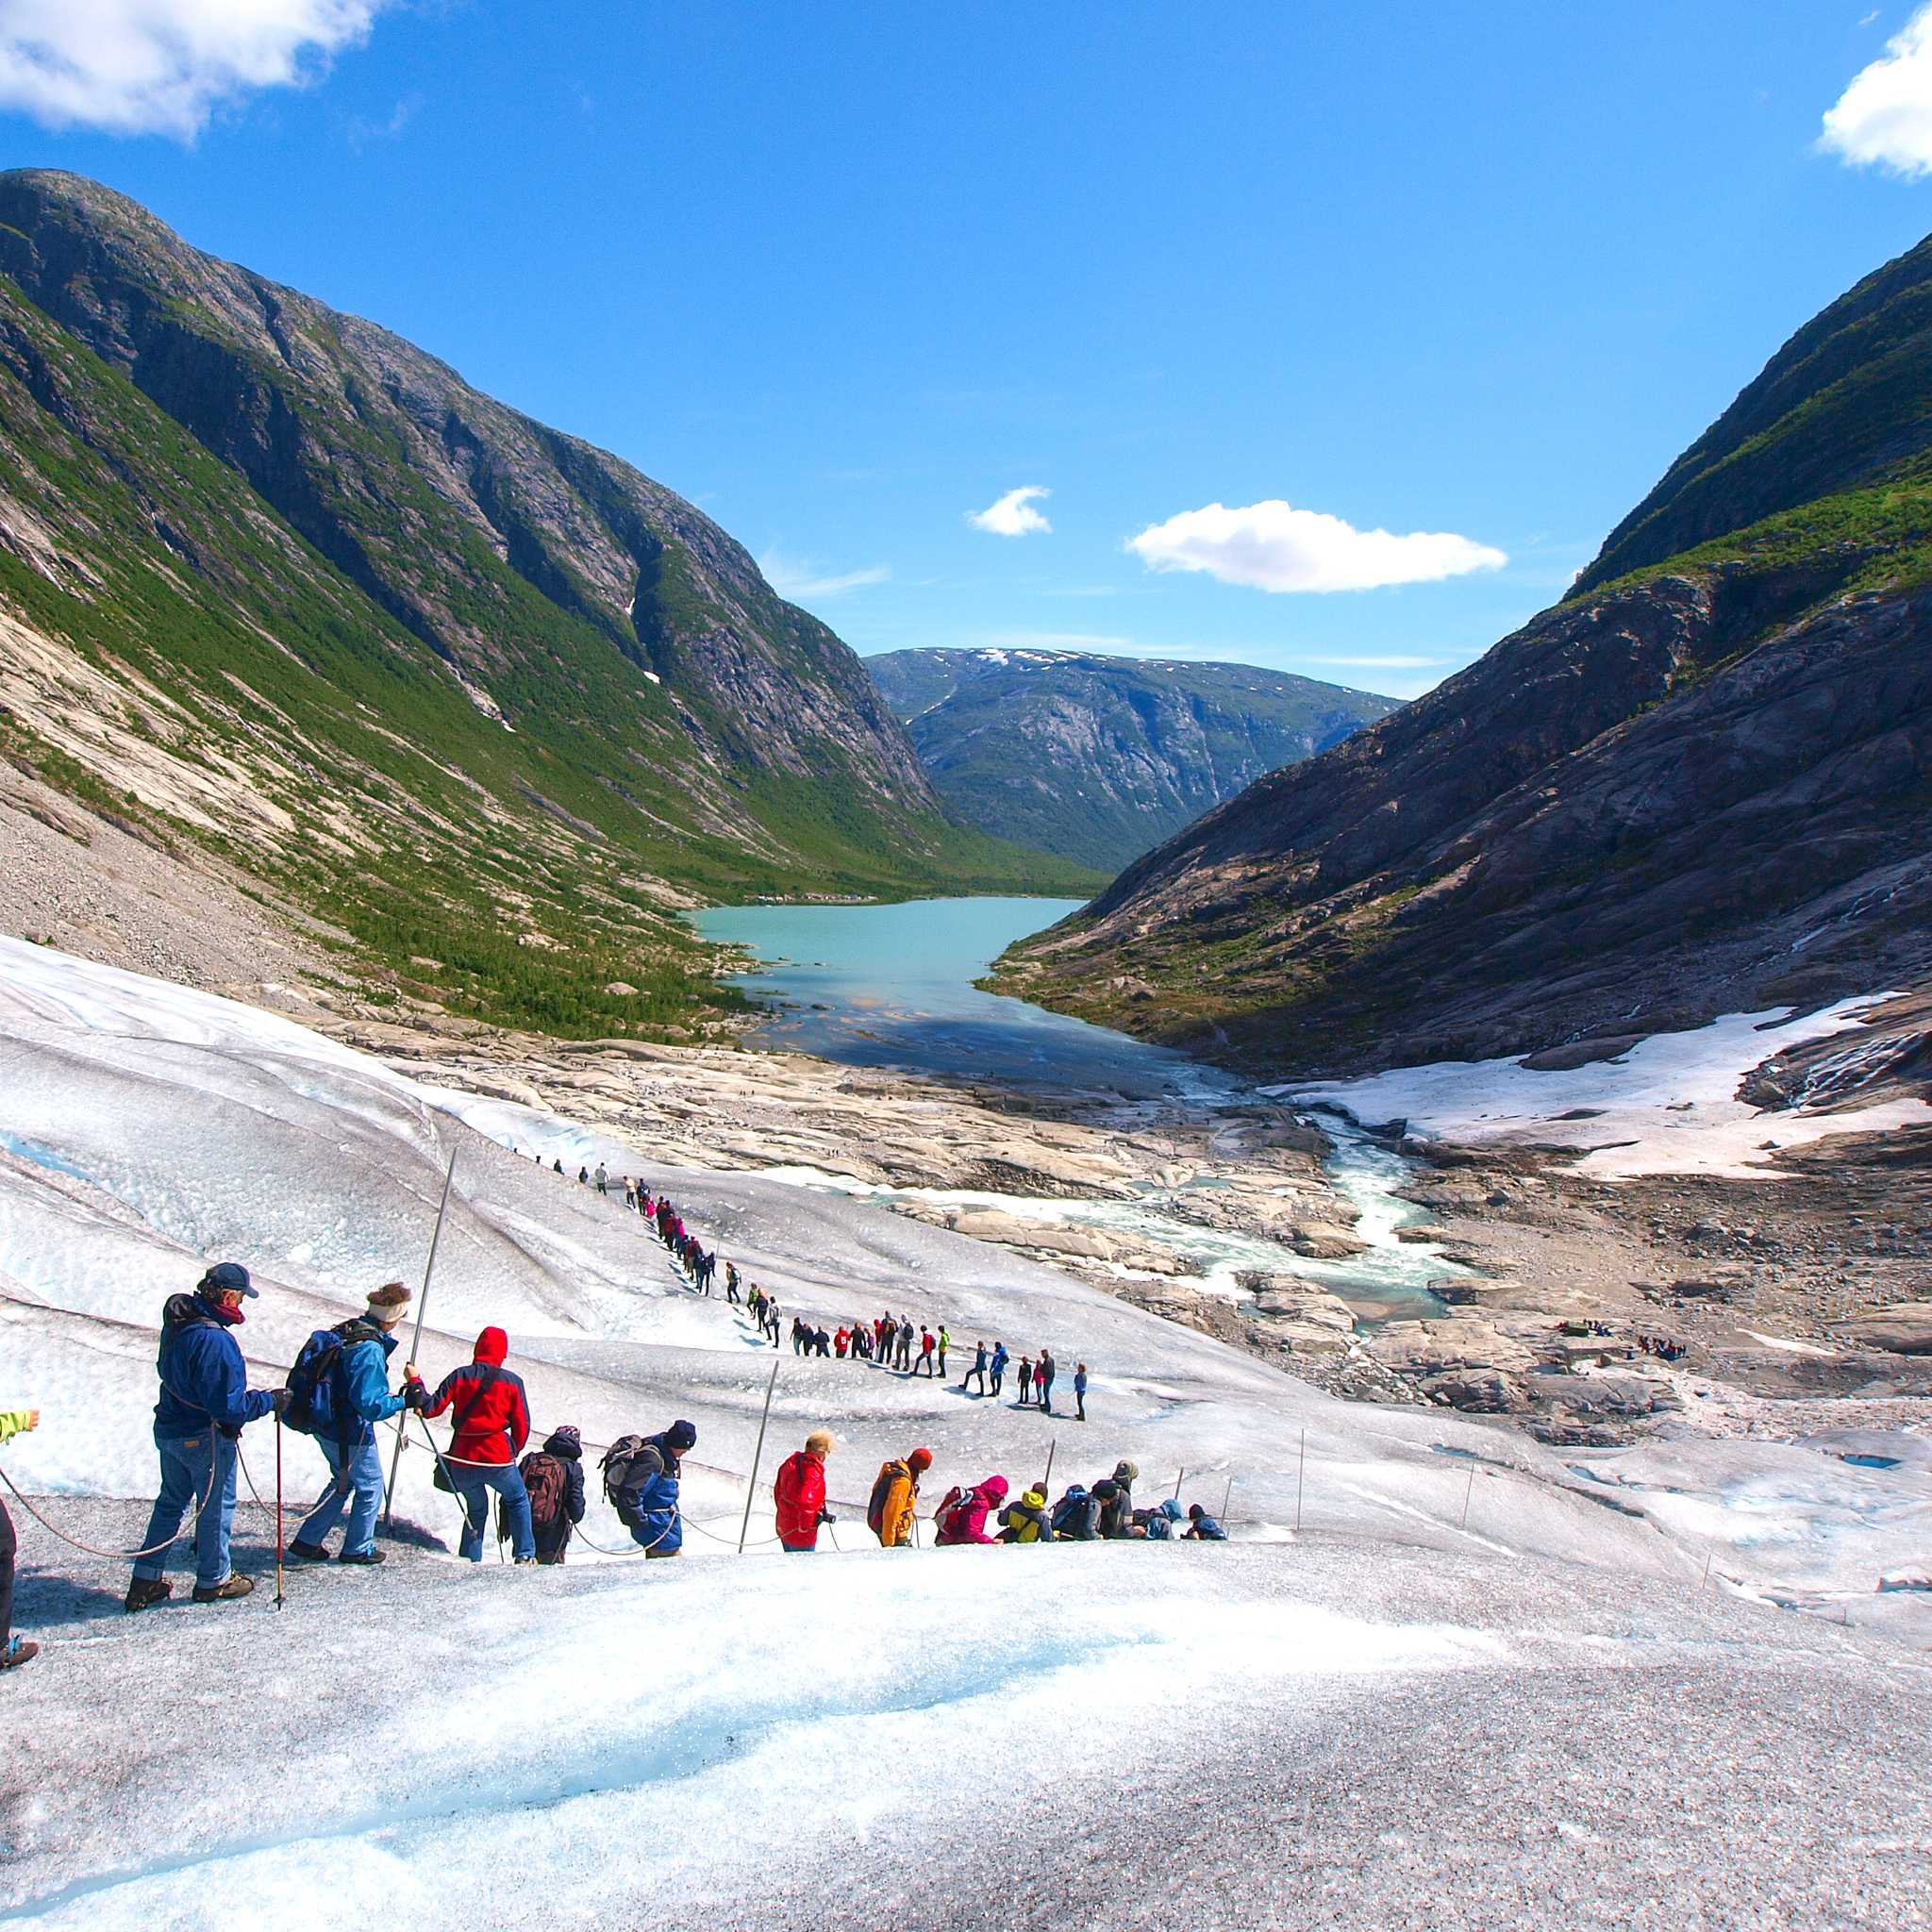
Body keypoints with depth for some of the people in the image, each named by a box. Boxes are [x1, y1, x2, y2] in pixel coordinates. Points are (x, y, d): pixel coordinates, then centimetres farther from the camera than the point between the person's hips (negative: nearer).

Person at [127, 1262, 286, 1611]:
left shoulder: (176, 1323, -3)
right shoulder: (214, 1341, -31)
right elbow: (228, 1406, -29)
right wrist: (270, 1401, -16)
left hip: (169, 1430, 8)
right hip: (206, 1438, -8)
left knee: (171, 1503, 22)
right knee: (217, 1507, 12)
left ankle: (145, 1582, 29)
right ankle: (213, 1581, 28)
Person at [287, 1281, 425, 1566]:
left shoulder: (345, 1330, -2)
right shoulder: (370, 1349, -29)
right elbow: (371, 1405, -31)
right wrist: (406, 1400, -23)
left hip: (323, 1425, 8)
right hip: (351, 1435, -8)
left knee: (343, 1482, 28)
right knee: (370, 1488, 14)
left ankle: (307, 1541, 32)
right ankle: (358, 1549, 28)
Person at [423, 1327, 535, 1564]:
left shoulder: (459, 1376, 0)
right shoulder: (512, 1381, -2)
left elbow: (431, 1409, -2)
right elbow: (522, 1426, -1)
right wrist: (513, 1452, 15)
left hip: (462, 1459, 2)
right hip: (498, 1459, -2)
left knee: (476, 1510, 25)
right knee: (518, 1501, 22)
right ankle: (525, 1554, 15)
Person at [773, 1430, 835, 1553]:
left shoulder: (791, 1462, 0)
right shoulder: (813, 1472, -26)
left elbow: (777, 1491, 12)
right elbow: (806, 1503, -34)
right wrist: (804, 1527, -19)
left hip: (784, 1527, 8)